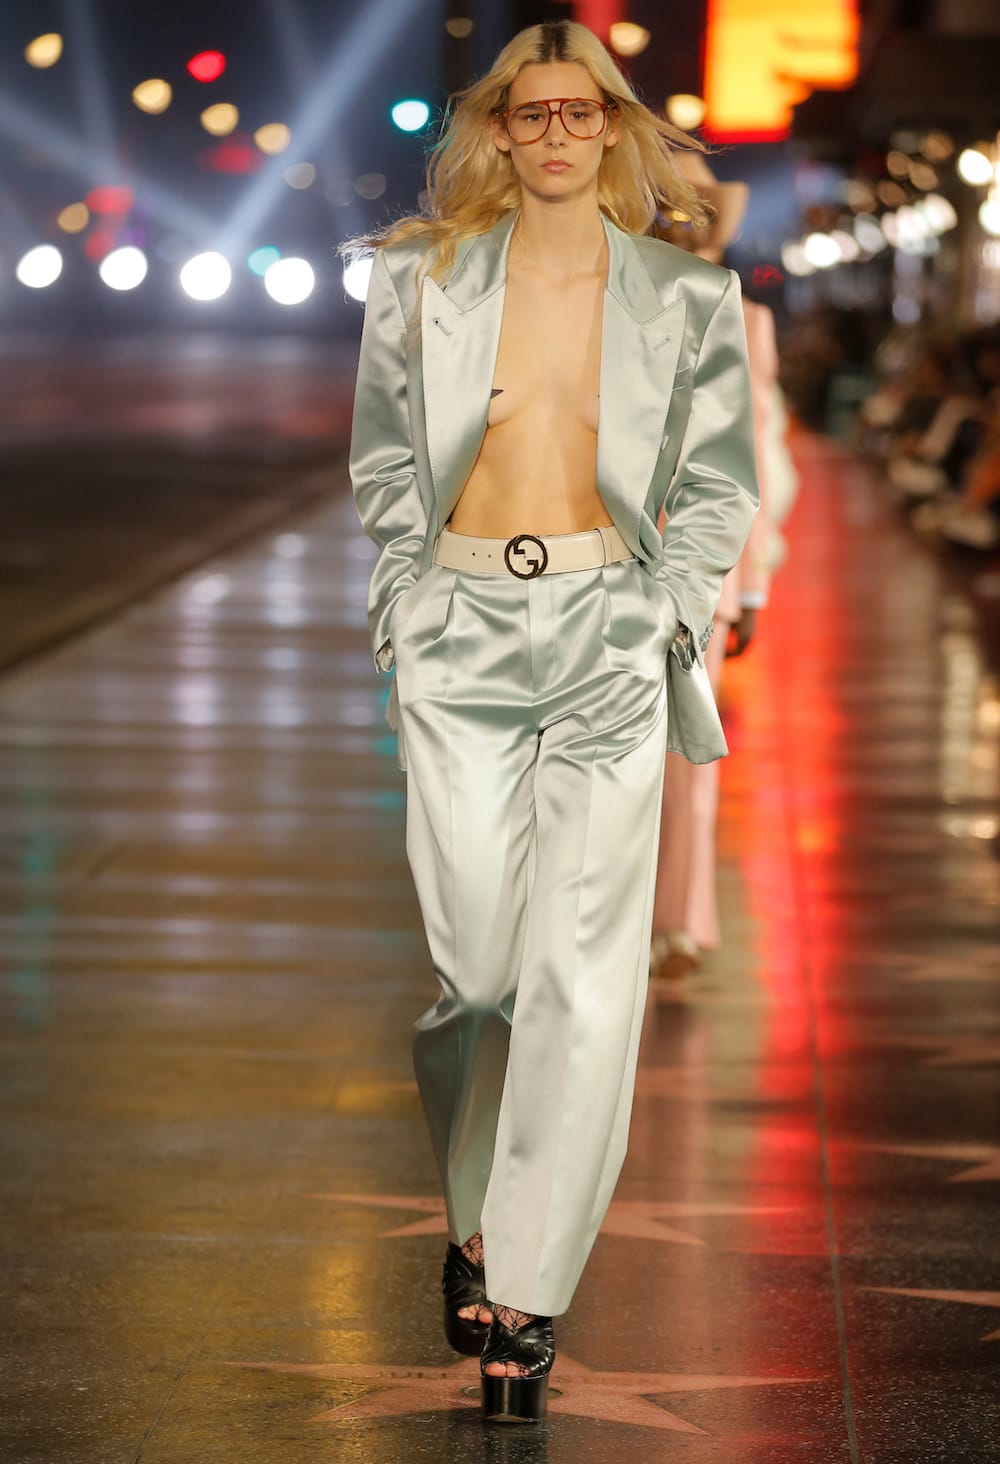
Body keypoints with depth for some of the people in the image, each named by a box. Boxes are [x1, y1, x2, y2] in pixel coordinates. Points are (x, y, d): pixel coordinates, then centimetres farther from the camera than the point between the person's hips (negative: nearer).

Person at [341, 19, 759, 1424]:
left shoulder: (686, 295, 5)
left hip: (609, 633, -1)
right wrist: (405, 611, 5)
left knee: (583, 970, -8)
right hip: (462, 626, 1)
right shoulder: (426, 277, 7)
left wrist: (661, 619, 0)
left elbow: (720, 486, 11)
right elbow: (384, 464, 14)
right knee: (475, 958, -1)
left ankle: (527, 1295, -3)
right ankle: (477, 1217, 24)